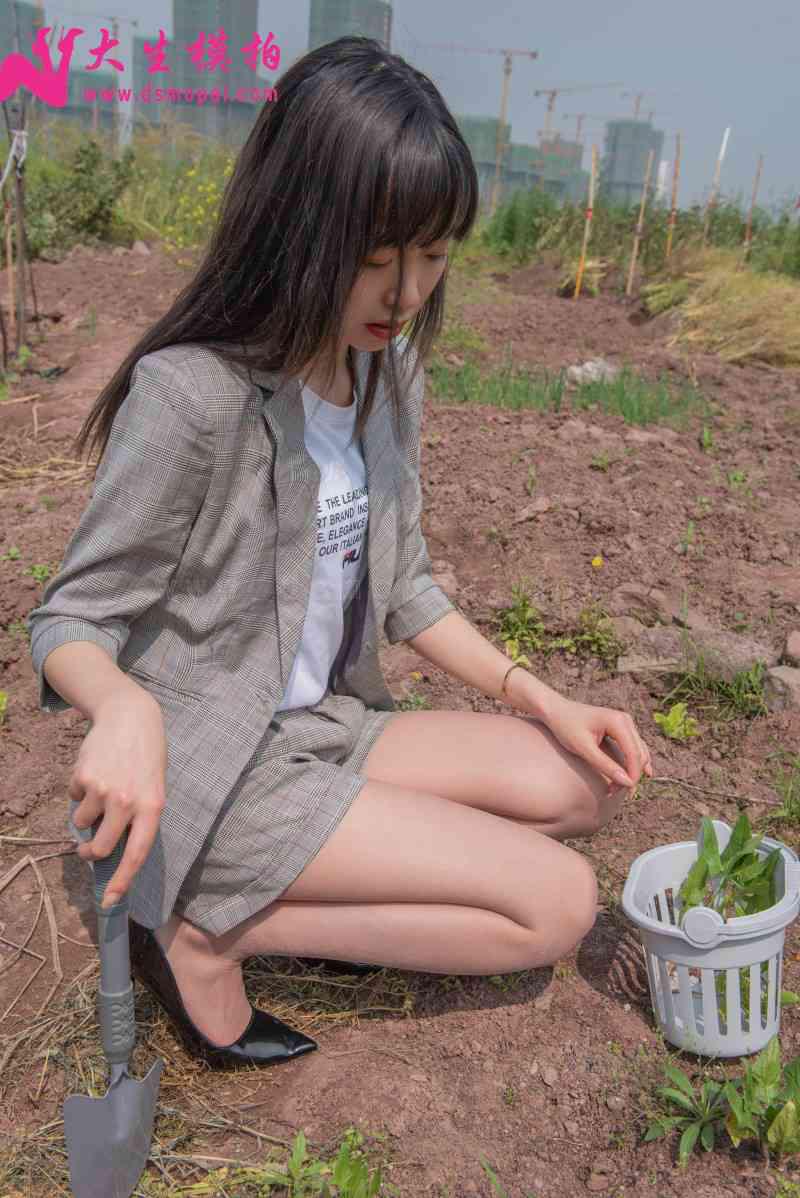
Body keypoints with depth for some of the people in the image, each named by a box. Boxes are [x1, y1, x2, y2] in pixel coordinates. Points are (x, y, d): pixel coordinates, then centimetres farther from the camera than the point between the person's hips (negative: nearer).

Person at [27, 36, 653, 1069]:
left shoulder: (387, 372, 2)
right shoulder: (190, 394, -21)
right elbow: (68, 622, -14)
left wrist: (538, 700, 0)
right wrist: (126, 708, -38)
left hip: (325, 727, 7)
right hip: (211, 773, -7)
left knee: (583, 785, -2)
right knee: (558, 901, -11)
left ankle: (333, 890, 0)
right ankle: (209, 935, -6)